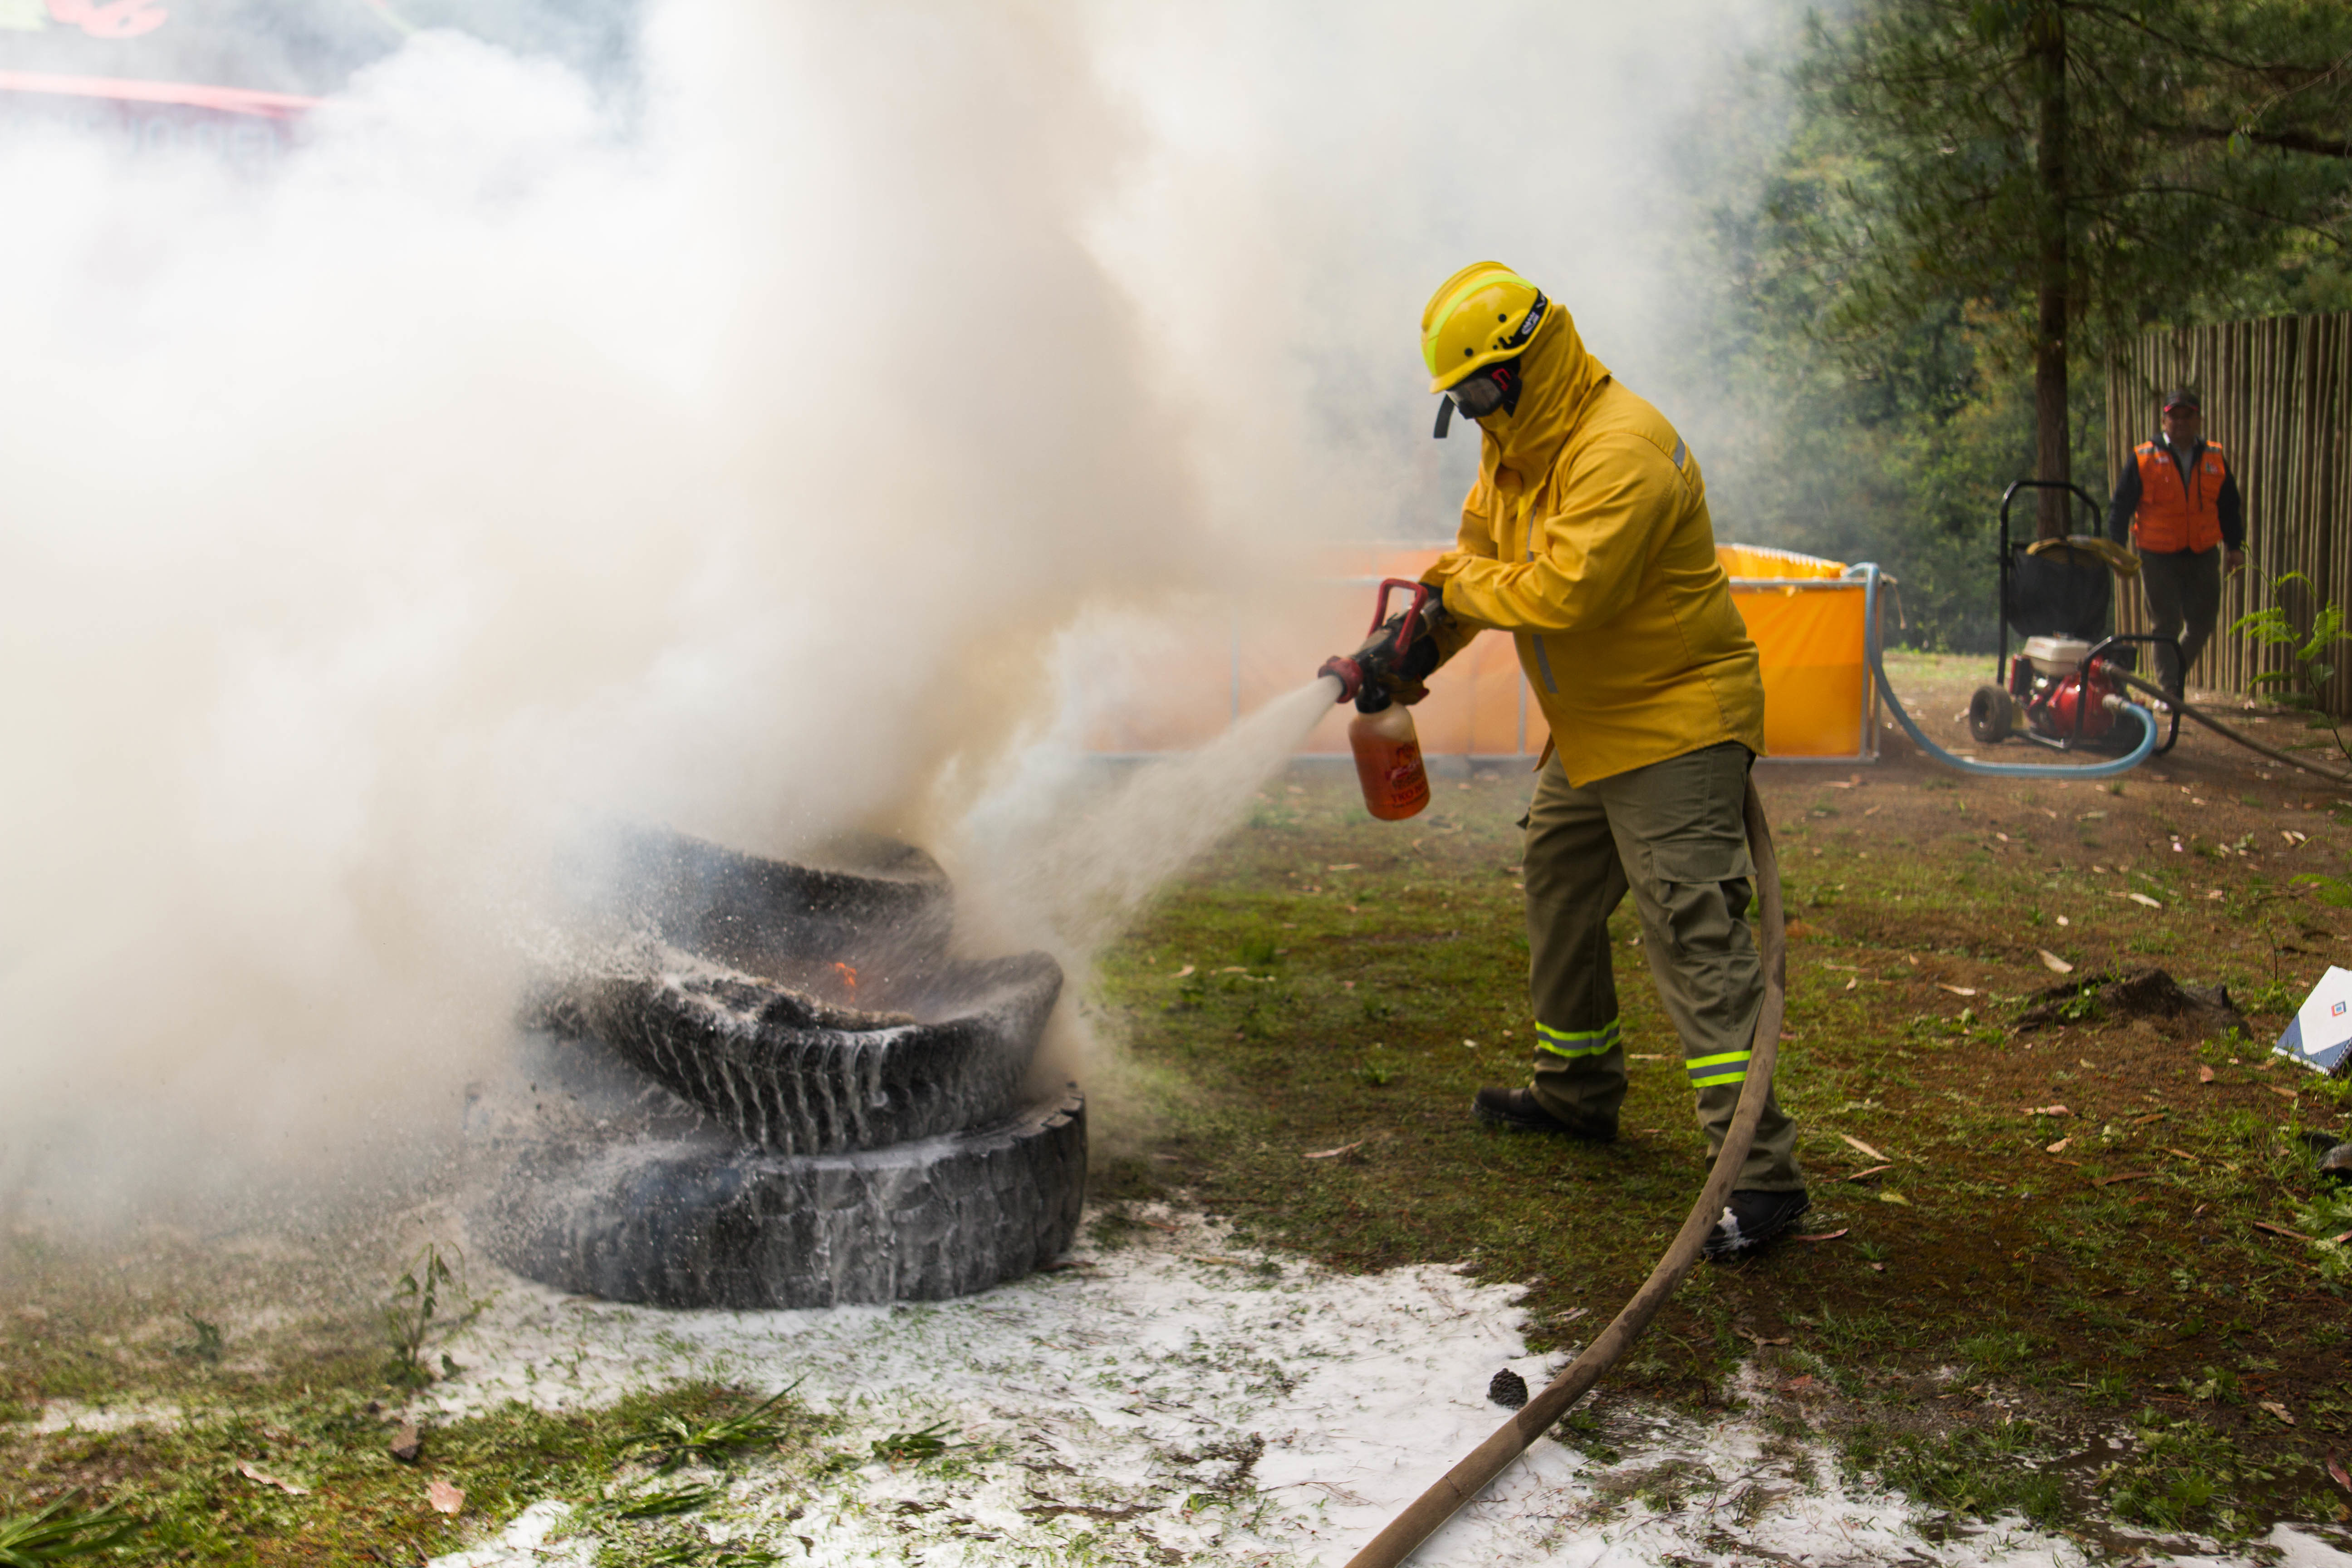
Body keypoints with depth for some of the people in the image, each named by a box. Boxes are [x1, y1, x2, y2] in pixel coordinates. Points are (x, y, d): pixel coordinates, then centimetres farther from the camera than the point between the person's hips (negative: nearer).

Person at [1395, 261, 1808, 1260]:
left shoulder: (1622, 451, -25)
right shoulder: (1516, 446, 8)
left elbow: (1562, 593, -32)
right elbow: (1477, 549, 16)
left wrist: (1465, 584, -14)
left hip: (1676, 728, -11)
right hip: (1590, 730, 11)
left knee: (1694, 938, -15)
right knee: (1558, 897, 22)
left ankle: (1763, 1174, -14)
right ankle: (1577, 1093, 42)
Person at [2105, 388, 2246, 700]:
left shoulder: (2215, 459, 8)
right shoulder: (2145, 458, -2)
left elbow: (2230, 507, 16)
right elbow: (2121, 505, 0)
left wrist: (2235, 546, 8)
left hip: (2203, 555, 3)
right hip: (2158, 557, -3)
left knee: (2203, 621, 6)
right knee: (2166, 624, -2)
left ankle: (2178, 672, 31)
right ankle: (2169, 690, 7)